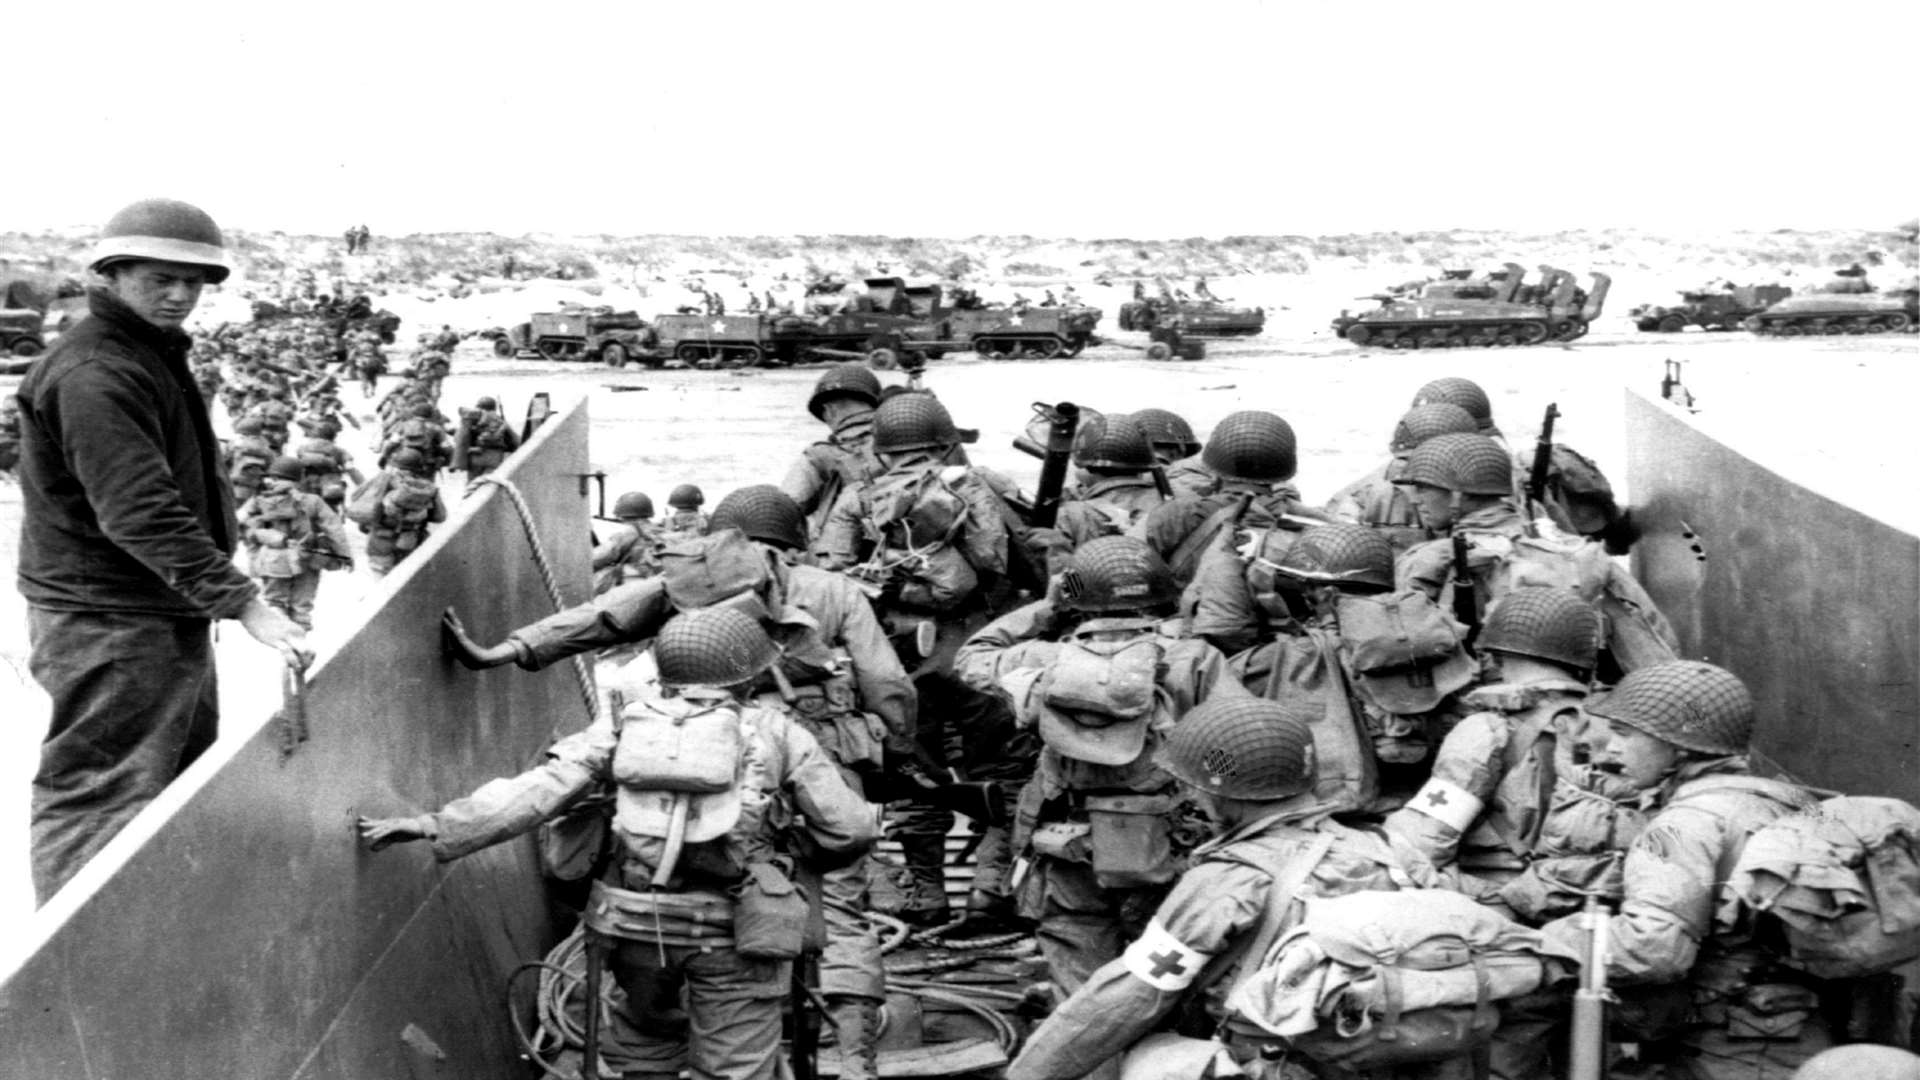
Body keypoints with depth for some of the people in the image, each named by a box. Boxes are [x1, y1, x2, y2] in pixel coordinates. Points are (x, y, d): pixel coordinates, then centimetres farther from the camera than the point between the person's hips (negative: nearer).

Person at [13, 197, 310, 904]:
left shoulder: (156, 355, 15)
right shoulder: (93, 374, -19)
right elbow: (139, 513, -28)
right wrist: (241, 602, -30)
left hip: (170, 618, 11)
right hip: (108, 626, -11)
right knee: (101, 797, -6)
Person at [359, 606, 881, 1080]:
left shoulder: (626, 722, 7)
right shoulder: (775, 733, 4)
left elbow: (538, 791, -2)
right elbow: (846, 828, 5)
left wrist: (433, 826, -2)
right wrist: (799, 855, 26)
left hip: (637, 922, 3)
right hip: (734, 931, -2)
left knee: (655, 1038, 27)